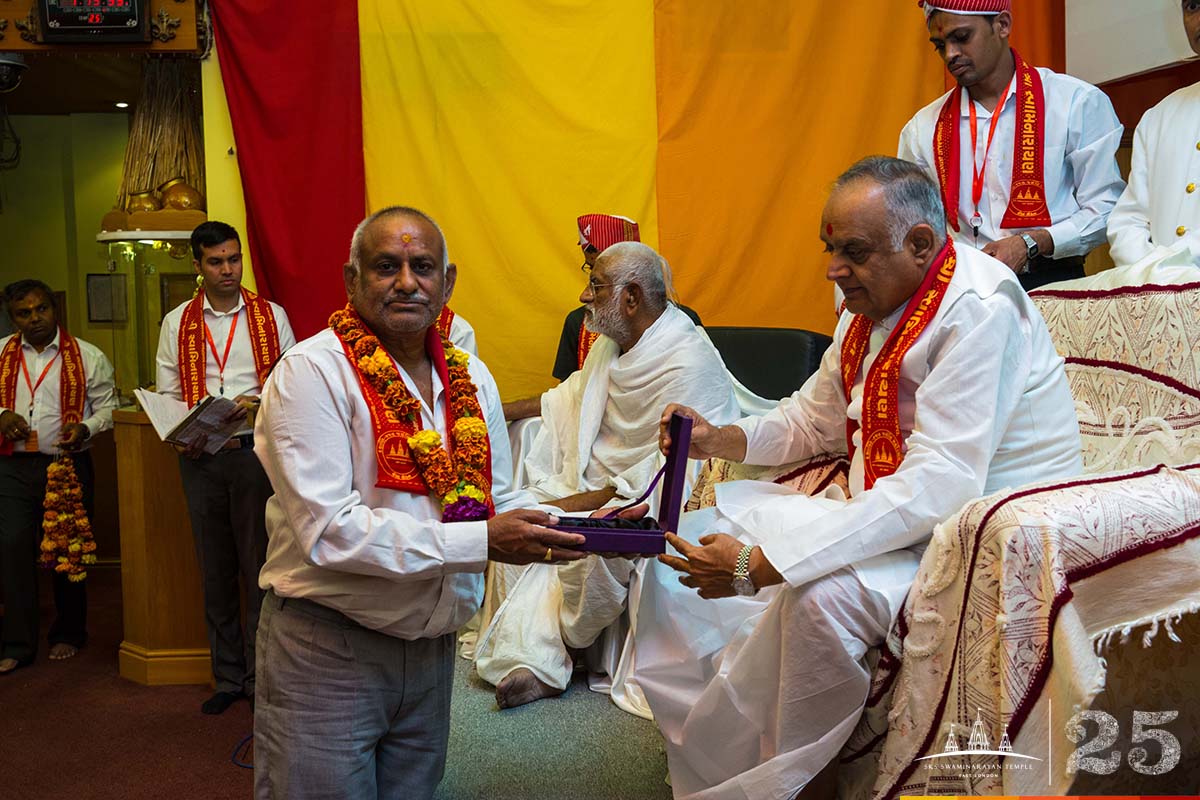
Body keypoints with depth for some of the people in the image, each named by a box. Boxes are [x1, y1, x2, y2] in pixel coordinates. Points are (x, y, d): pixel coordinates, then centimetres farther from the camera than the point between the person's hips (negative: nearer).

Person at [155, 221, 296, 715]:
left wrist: (259, 404, -15)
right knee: (216, 571, 9)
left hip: (256, 452, -2)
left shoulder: (271, 316, 6)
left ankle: (261, 676, 12)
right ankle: (228, 678, 21)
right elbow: (166, 394, 8)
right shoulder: (177, 323, 10)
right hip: (200, 457, 2)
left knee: (259, 566, 0)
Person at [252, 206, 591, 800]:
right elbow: (328, 531, -23)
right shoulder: (314, 372, -15)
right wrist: (481, 541, -26)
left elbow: (497, 498, 9)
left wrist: (577, 528, -10)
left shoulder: (471, 379, 5)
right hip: (327, 653, -6)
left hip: (432, 649, 6)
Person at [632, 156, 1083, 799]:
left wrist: (758, 564, -34)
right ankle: (704, 735, 10)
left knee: (823, 592, -36)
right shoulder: (871, 301, 4)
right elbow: (815, 417, 17)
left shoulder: (978, 309, -23)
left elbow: (939, 486, -32)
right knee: (692, 536, 4)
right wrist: (718, 439, -3)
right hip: (888, 510, 9)